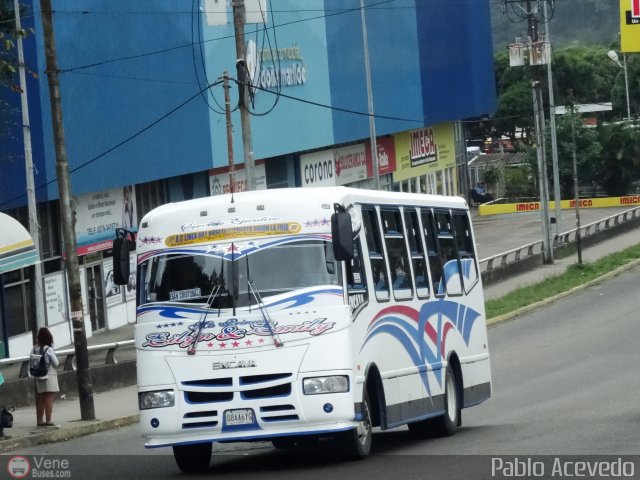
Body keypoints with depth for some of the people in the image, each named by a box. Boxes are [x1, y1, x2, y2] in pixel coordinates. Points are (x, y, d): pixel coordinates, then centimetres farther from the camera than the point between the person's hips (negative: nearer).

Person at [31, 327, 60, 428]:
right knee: (49, 400, -4)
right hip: (49, 376, -6)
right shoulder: (48, 349, -15)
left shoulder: (34, 349, 0)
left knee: (40, 401, 13)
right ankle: (48, 421, -6)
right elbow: (56, 363, -9)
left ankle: (40, 421, 19)